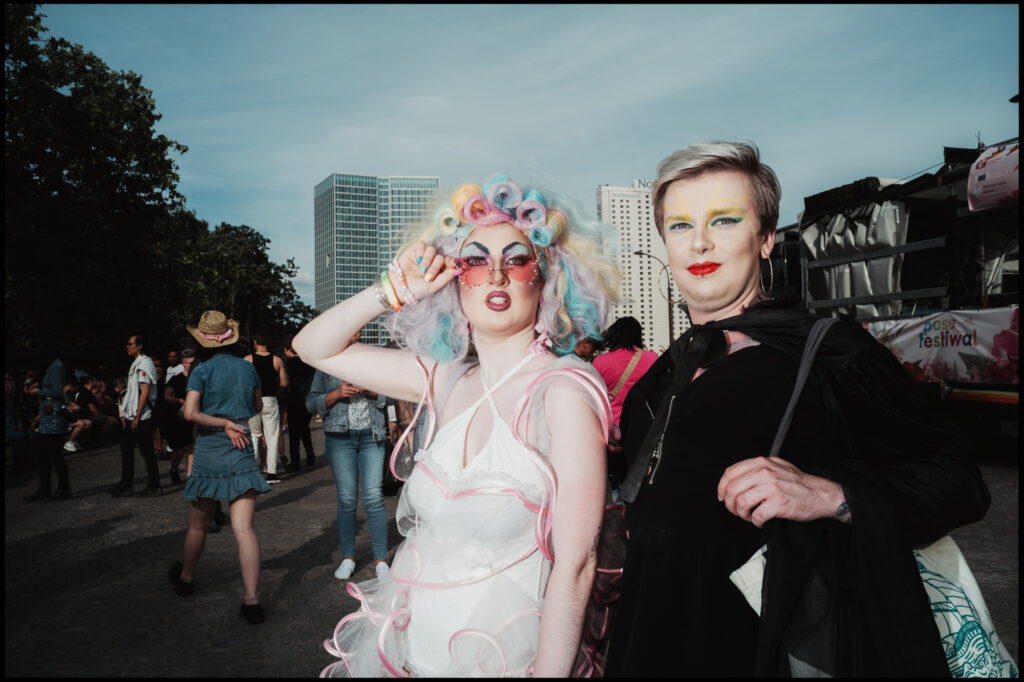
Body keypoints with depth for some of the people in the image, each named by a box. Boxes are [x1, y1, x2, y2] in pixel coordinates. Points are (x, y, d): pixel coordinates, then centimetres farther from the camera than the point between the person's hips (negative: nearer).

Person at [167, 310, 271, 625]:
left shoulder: (202, 371, -5)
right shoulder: (248, 367, 4)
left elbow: (190, 413, -17)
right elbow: (257, 407, 18)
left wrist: (224, 423, -9)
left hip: (209, 453, -1)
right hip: (243, 452, 1)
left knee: (199, 525, 18)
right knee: (244, 528, -5)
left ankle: (185, 578, 42)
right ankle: (252, 601, -10)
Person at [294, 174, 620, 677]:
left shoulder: (565, 389, -19)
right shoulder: (450, 381, -3)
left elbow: (575, 565, -20)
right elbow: (314, 348, 5)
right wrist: (393, 291, -9)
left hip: (504, 660, -5)